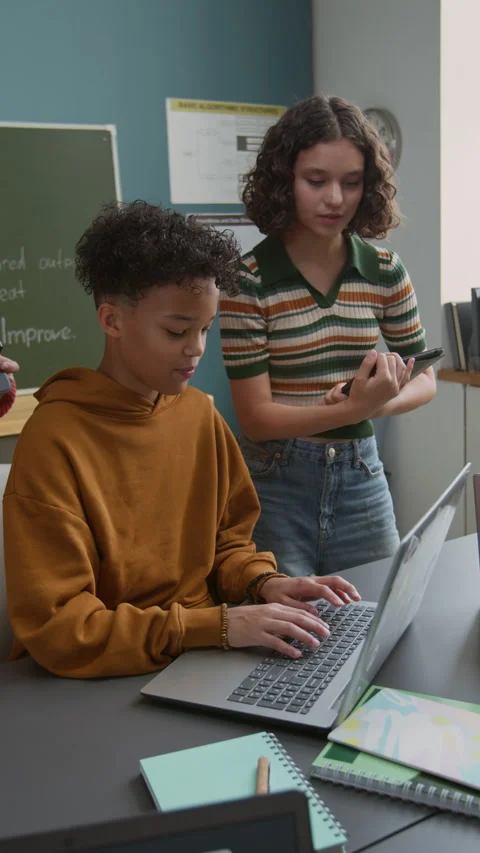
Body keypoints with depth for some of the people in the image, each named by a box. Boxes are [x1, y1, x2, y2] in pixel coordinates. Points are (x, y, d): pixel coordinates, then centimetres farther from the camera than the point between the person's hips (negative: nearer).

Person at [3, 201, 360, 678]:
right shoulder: (55, 439, -17)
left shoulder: (199, 413, 3)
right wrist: (218, 624, -25)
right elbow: (55, 629, -19)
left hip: (203, 659, 6)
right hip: (104, 680, -5)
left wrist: (263, 582, -7)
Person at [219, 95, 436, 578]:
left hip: (360, 478, 4)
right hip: (275, 484, -4)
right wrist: (356, 407, -27)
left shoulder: (384, 271, -1)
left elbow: (425, 380, 7)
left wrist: (378, 403, -15)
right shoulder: (248, 280, -13)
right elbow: (256, 418, -14)